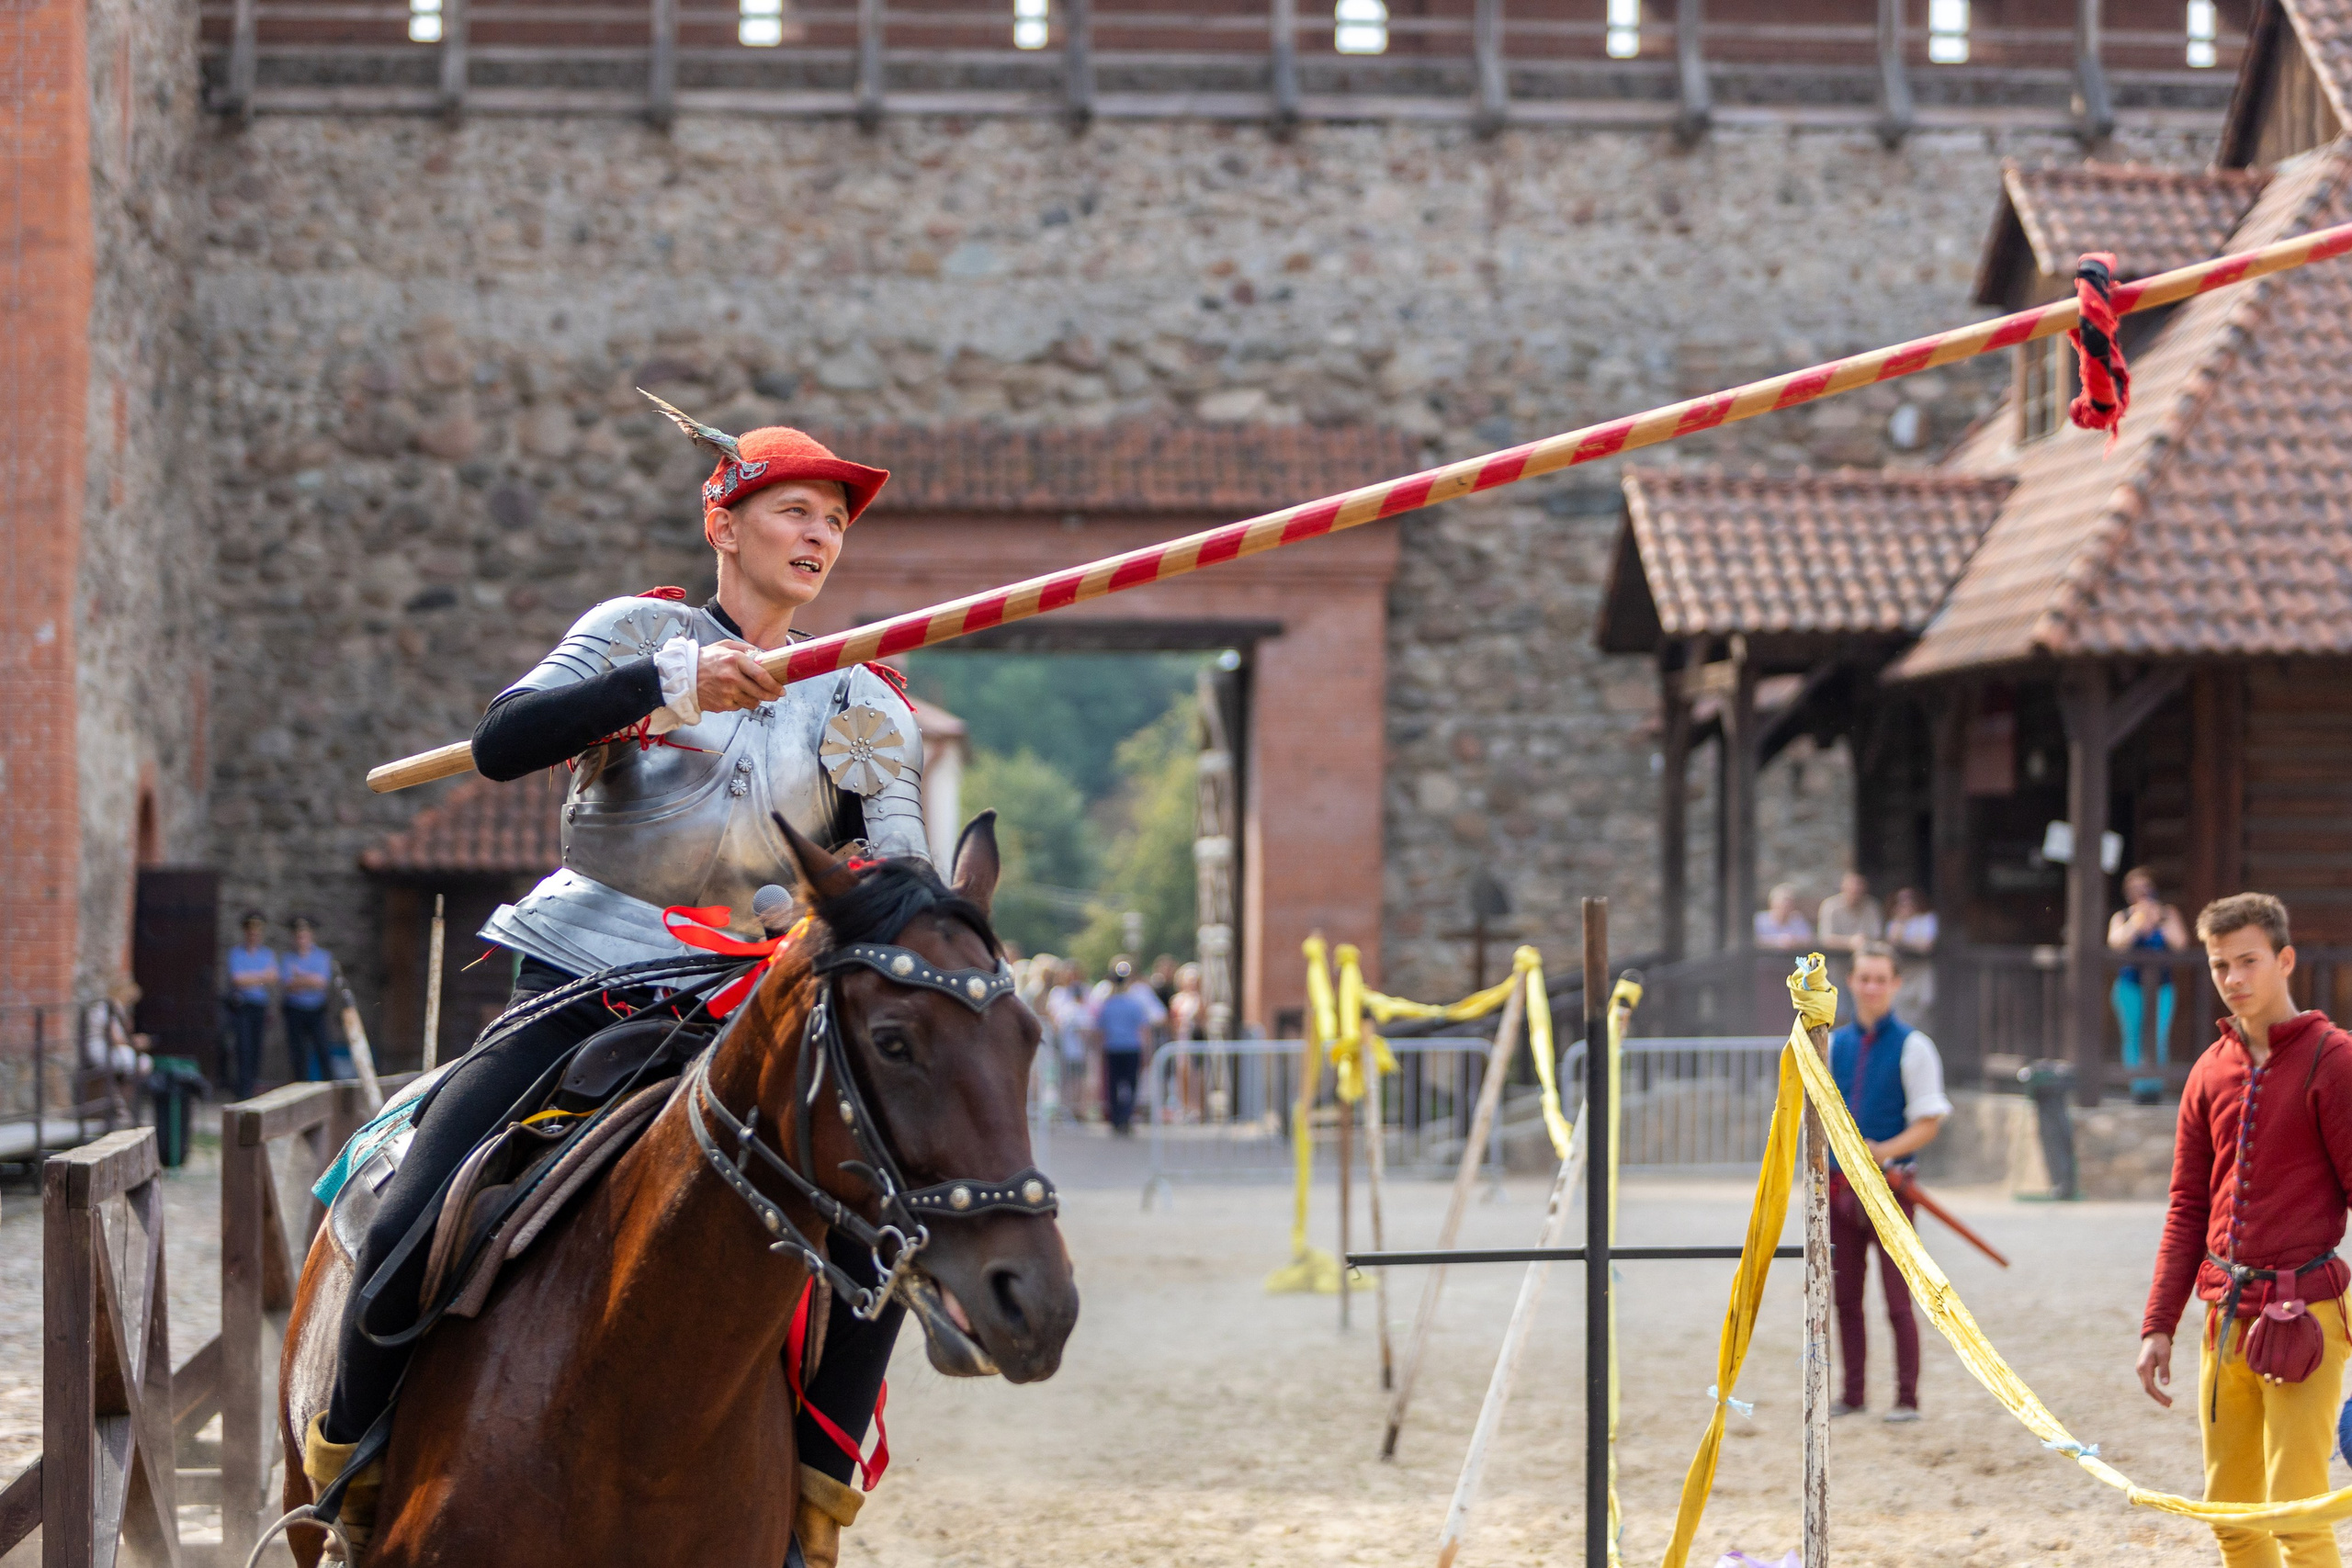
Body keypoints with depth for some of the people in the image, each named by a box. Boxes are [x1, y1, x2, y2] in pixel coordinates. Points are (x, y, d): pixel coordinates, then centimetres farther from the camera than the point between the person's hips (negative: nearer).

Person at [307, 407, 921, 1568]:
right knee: (411, 1228, -19)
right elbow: (499, 744, -11)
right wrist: (668, 680, -22)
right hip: (575, 986, -3)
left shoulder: (866, 711, 13)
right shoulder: (639, 633, 5)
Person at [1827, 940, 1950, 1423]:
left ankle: (1907, 1398, -1)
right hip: (1839, 1184, 5)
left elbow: (1930, 1121, -6)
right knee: (1845, 1296, 9)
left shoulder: (1911, 1046, -3)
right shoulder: (1834, 1045, 11)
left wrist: (1888, 1151, -21)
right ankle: (1852, 1393, 17)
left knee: (1897, 1300, -6)